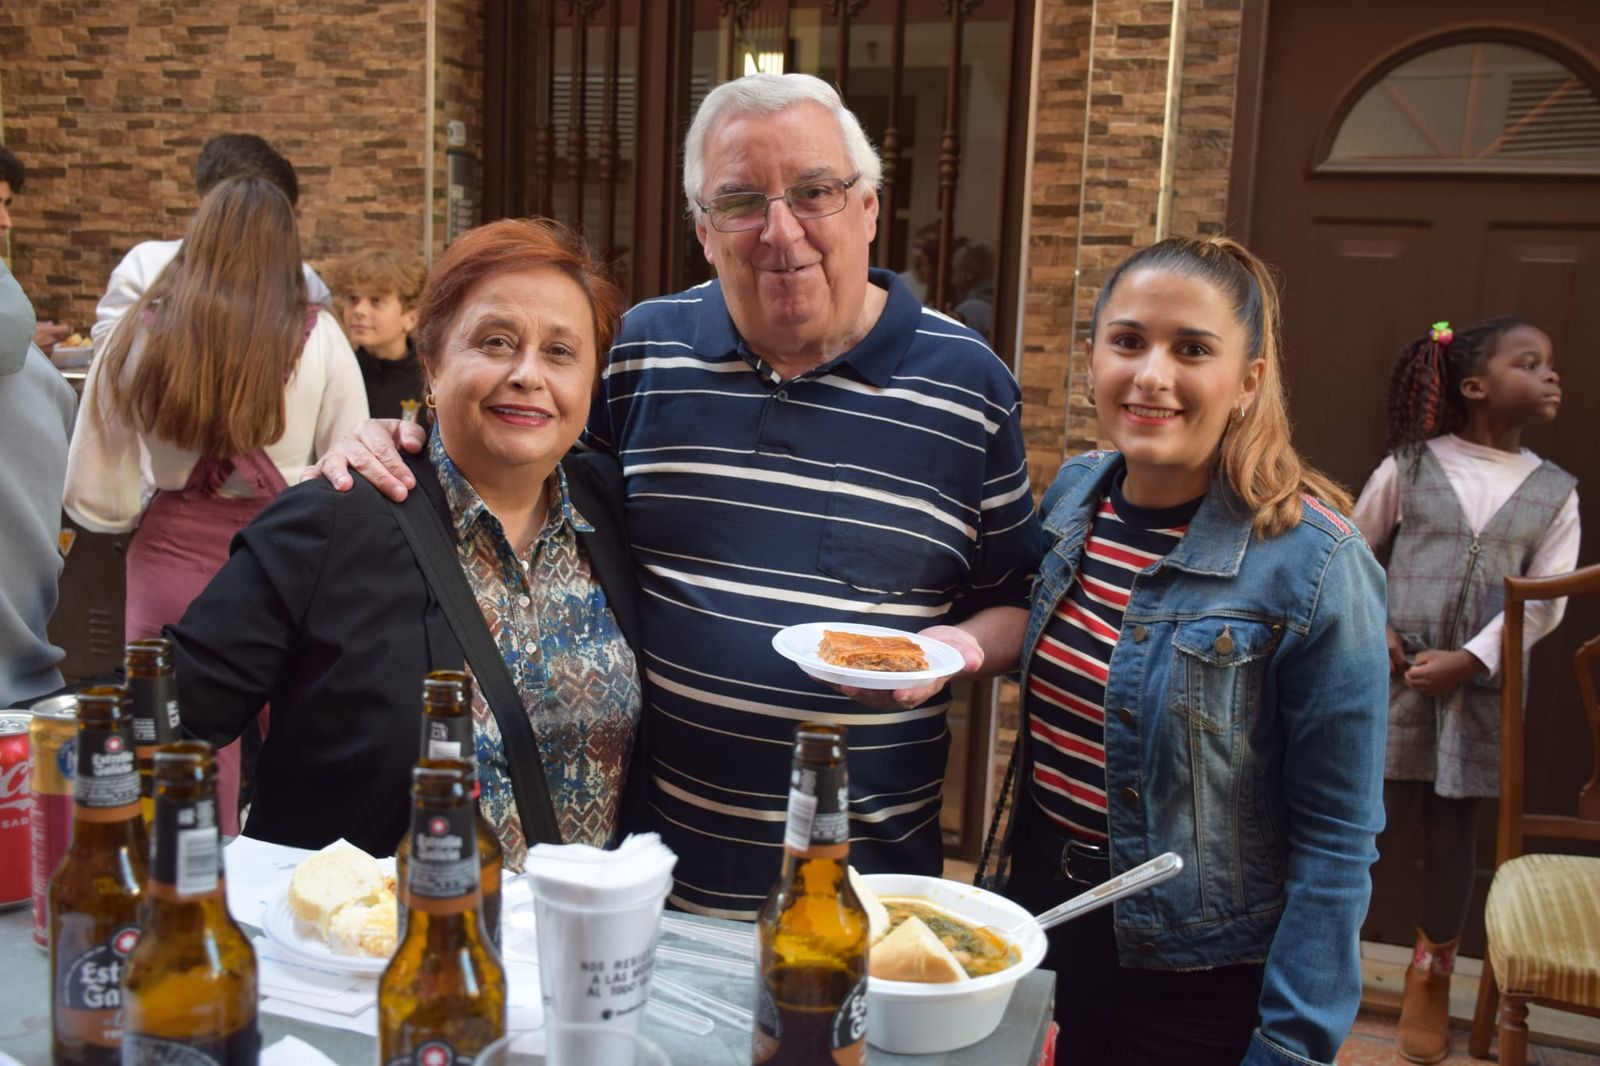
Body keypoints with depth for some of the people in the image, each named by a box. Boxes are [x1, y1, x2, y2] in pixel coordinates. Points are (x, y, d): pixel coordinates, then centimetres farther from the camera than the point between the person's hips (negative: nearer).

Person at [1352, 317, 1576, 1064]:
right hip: (1394, 678, -2)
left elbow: (1545, 600, -3)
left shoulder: (1556, 491, 3)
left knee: (1455, 829, 11)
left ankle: (1431, 976, 29)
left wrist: (1470, 659, -14)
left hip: (1483, 687, 2)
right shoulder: (1410, 465, -1)